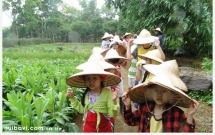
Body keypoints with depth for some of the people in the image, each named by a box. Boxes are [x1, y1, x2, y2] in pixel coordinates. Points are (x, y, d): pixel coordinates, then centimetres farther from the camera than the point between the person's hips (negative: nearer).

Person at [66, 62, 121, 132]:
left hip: (104, 128, -3)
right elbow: (82, 109, 7)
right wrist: (72, 98, 1)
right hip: (88, 127, 4)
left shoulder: (107, 93, -22)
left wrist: (114, 101, -37)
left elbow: (112, 114, -20)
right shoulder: (86, 93, -8)